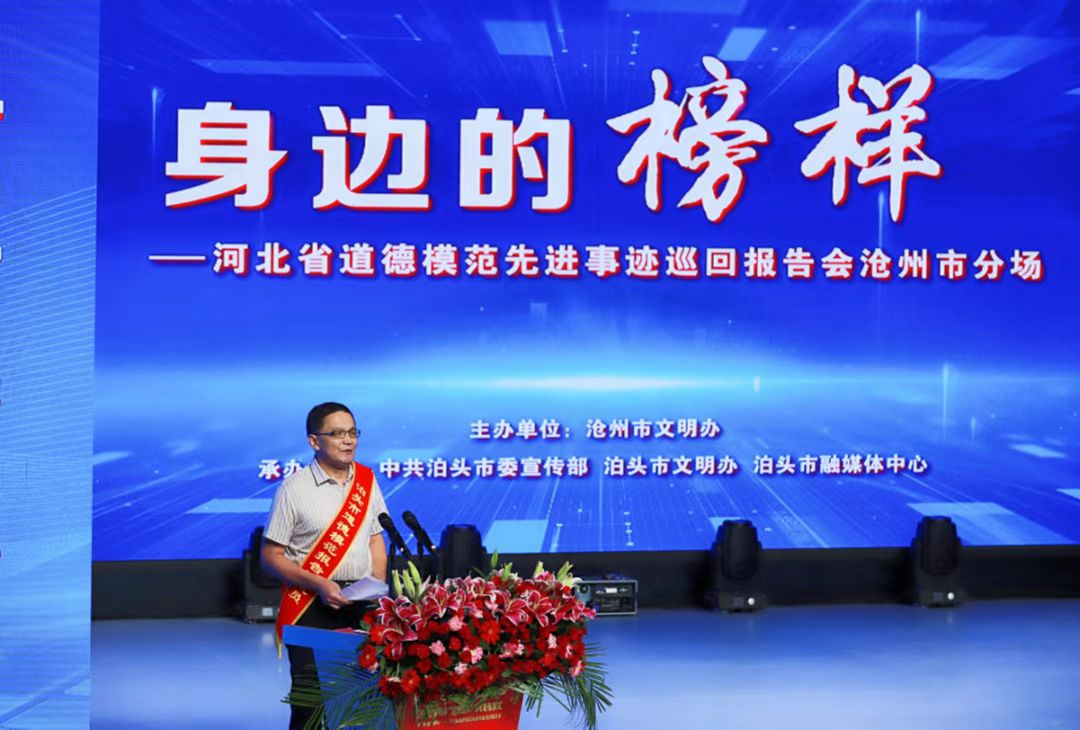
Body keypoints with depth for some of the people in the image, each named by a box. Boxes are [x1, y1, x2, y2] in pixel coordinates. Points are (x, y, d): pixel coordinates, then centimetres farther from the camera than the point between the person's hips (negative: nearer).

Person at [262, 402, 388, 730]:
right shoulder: (295, 488, -7)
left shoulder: (366, 480, 8)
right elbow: (271, 555, -6)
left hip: (361, 603, 4)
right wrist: (319, 585, -16)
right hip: (313, 605, -4)